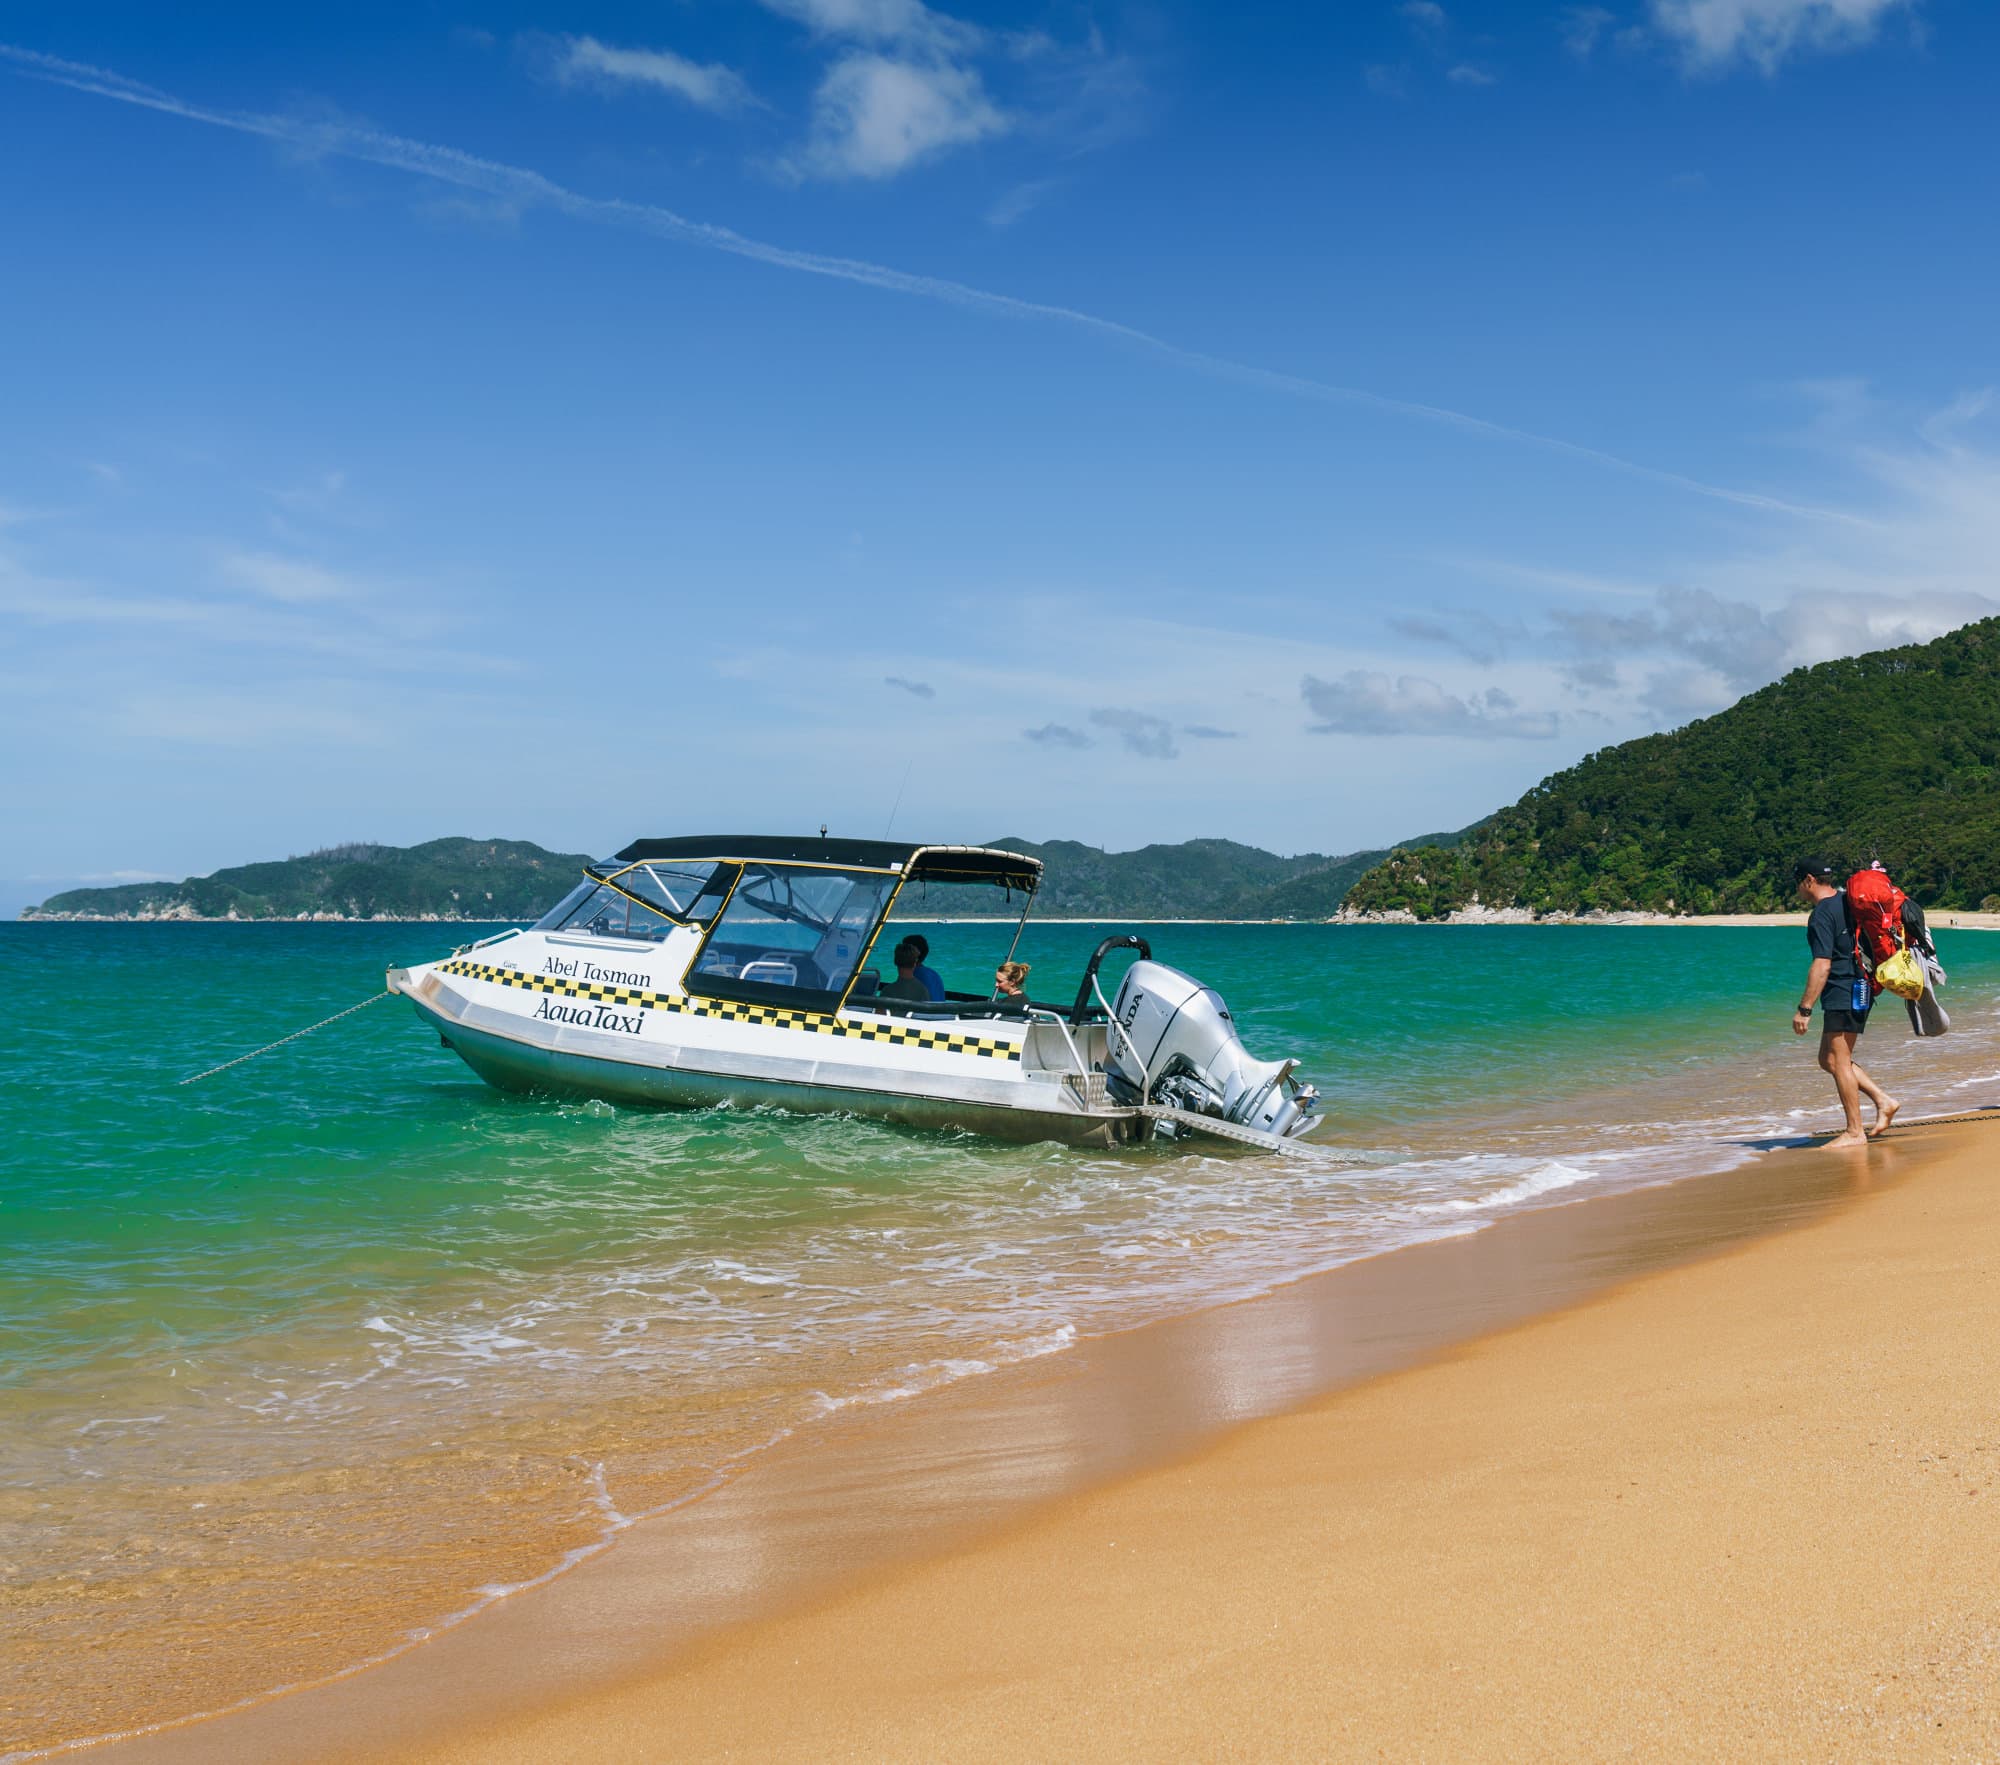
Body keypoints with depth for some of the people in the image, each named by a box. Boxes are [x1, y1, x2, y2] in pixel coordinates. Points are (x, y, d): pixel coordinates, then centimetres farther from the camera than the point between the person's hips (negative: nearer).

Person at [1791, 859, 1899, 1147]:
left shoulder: (1822, 914, -16)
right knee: (1828, 1060, 15)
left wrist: (1804, 1009, -22)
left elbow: (1822, 965, -22)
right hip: (1860, 989, 10)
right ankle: (1883, 1101, 12)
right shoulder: (1846, 901, 13)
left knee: (1838, 1061, -5)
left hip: (1841, 992, -10)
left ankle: (1854, 1132, -3)